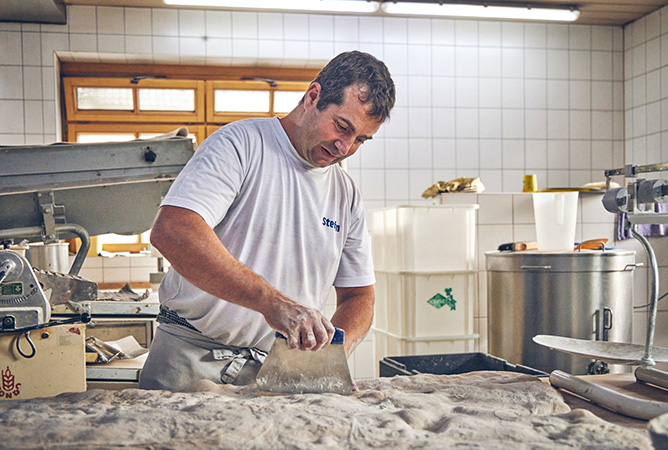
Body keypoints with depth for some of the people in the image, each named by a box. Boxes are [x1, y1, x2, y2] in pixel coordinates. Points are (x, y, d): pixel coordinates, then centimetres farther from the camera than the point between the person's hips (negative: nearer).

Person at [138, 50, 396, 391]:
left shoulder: (347, 196, 10)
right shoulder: (240, 144, -8)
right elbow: (170, 231, -24)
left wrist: (334, 348, -7)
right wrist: (272, 301, -31)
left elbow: (358, 294, 15)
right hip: (193, 360, -4)